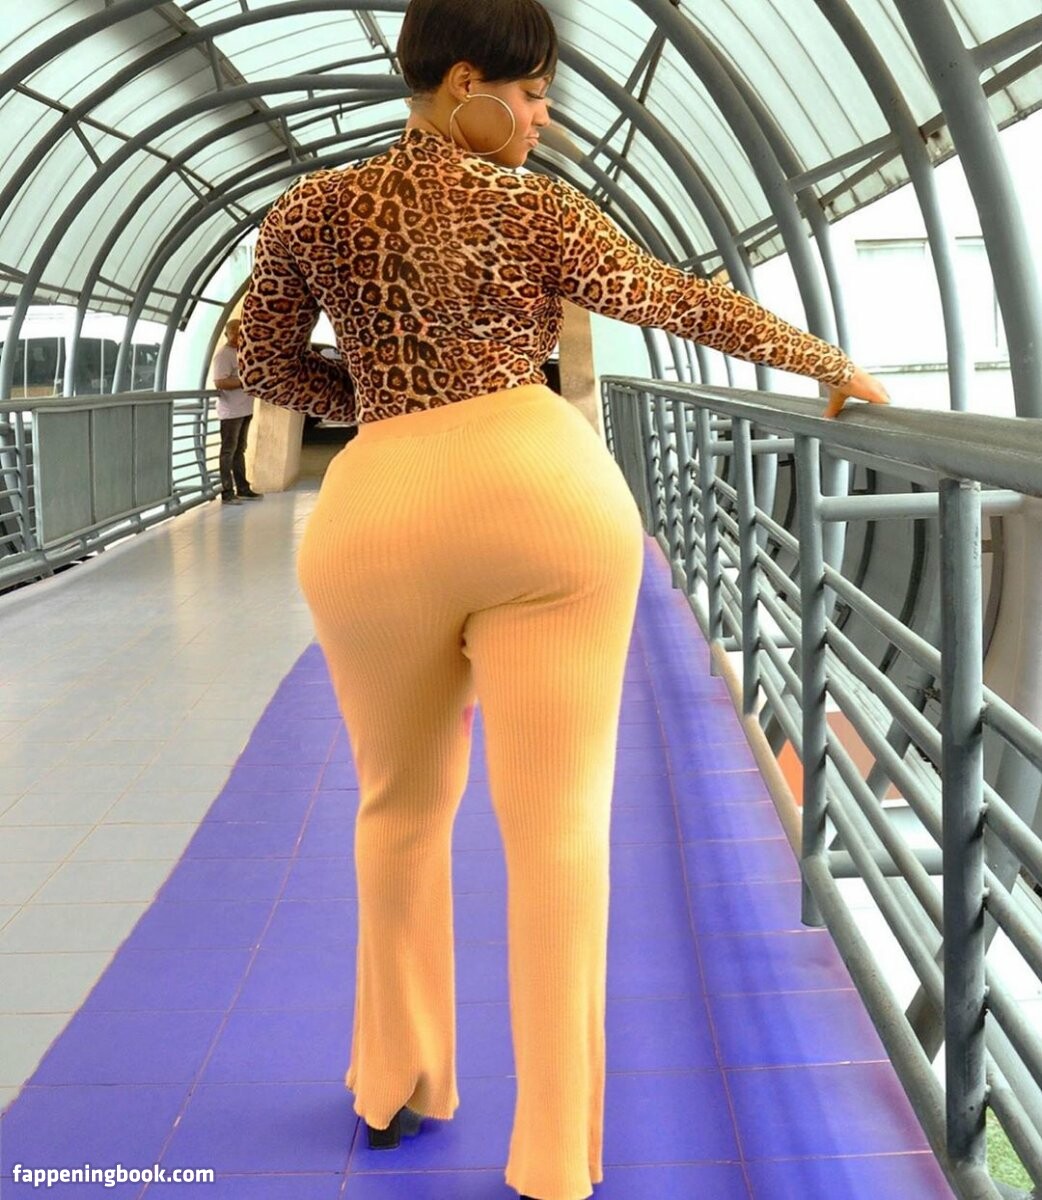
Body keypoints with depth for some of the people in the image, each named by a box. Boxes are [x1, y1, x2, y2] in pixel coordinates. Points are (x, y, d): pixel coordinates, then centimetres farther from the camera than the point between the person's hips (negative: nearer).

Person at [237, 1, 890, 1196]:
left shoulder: (311, 209, 13)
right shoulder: (534, 208, 6)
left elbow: (266, 361, 20)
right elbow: (683, 303, 10)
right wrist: (830, 363, 20)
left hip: (379, 514, 3)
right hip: (542, 490, -2)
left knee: (403, 805, 21)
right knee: (558, 824, 2)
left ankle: (397, 1085, 33)